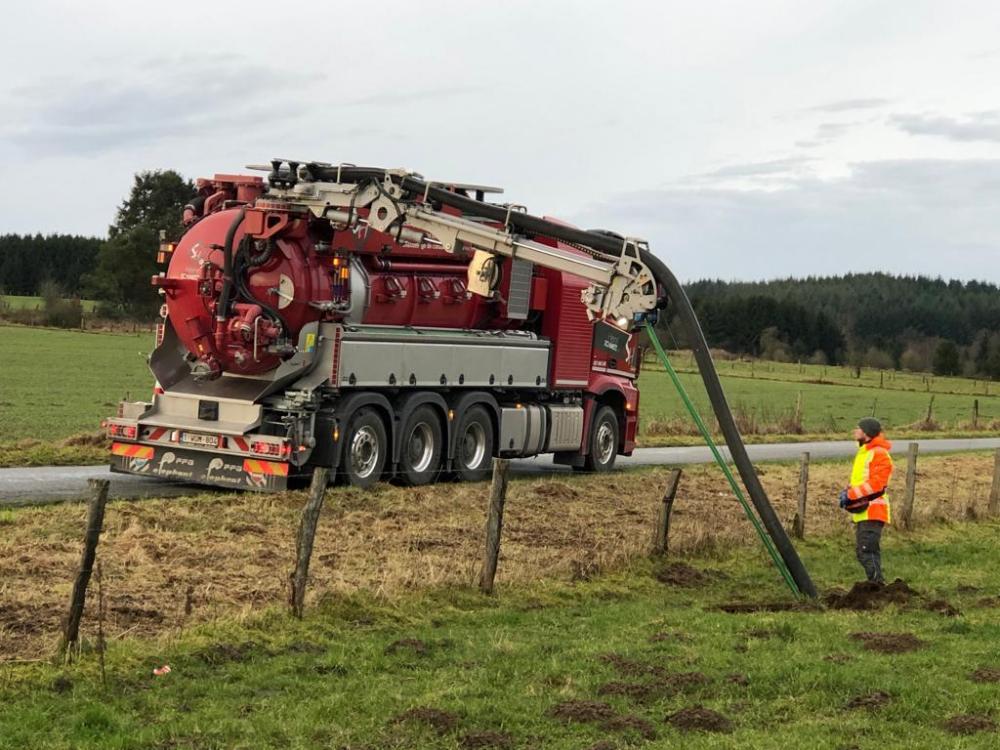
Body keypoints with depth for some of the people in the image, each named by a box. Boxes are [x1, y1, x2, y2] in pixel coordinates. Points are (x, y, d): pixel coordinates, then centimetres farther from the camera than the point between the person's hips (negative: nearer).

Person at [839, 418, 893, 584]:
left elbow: (876, 483, -22)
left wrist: (851, 494, -21)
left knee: (867, 550, -16)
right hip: (861, 511, 11)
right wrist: (848, 490, 6)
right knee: (861, 550, 12)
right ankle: (875, 583, 18)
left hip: (872, 511, -11)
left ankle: (877, 584, -16)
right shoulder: (863, 452, 21)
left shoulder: (879, 454, -12)